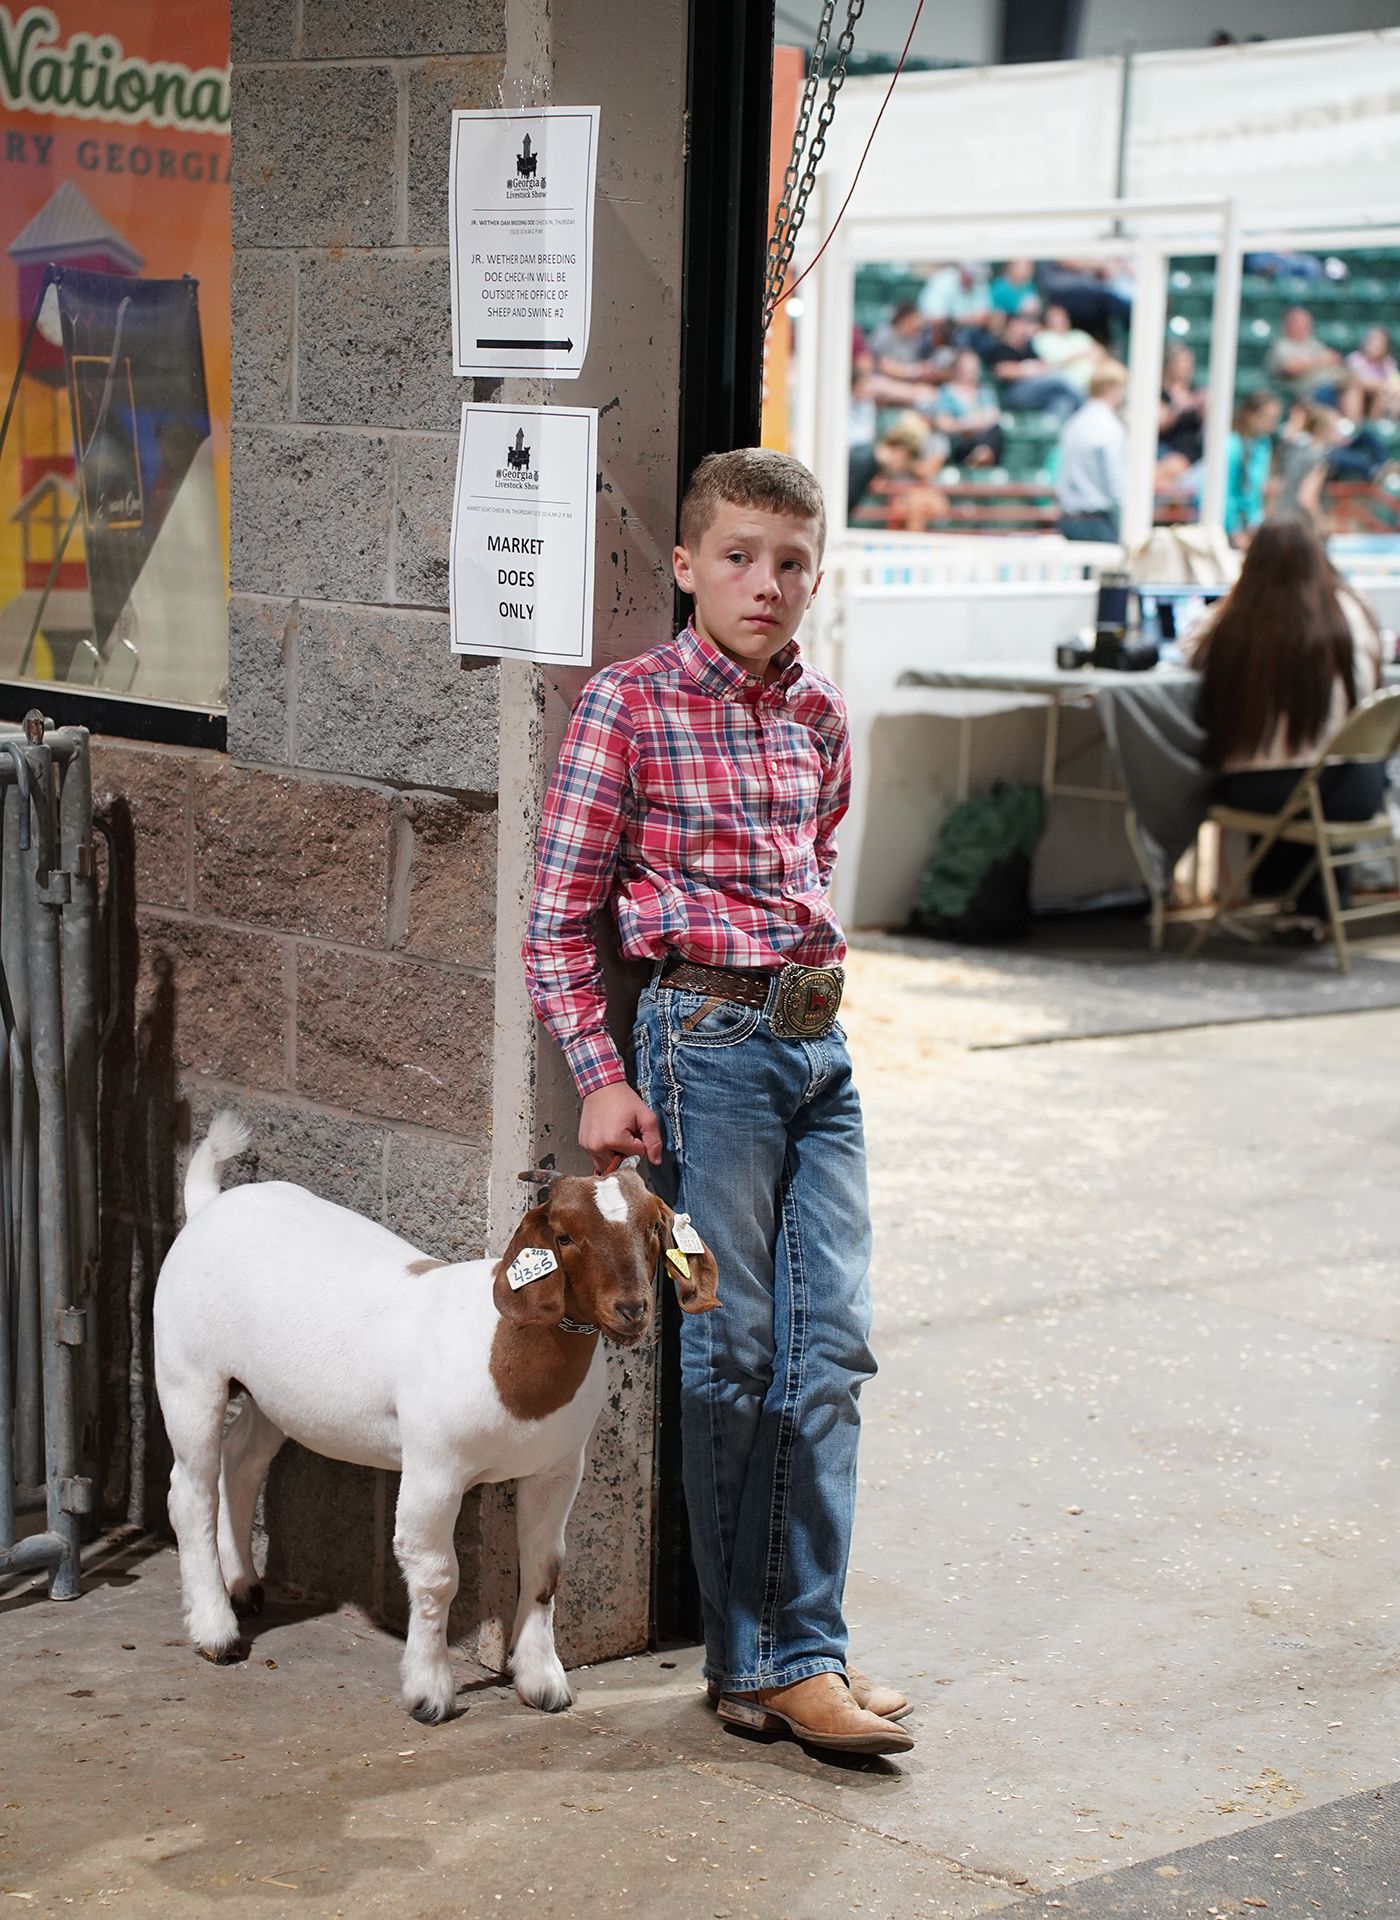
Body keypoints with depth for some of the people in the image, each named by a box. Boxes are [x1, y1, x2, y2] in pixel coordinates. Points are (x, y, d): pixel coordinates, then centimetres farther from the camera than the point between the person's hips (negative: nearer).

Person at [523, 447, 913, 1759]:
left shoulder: (820, 716, 10)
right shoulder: (628, 705, -8)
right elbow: (557, 913, -9)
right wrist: (599, 1074, -14)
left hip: (819, 1043, 6)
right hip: (706, 1041, -6)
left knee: (831, 1347, 4)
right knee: (734, 1353, 0)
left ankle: (801, 1650, 13)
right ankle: (751, 1659, 11)